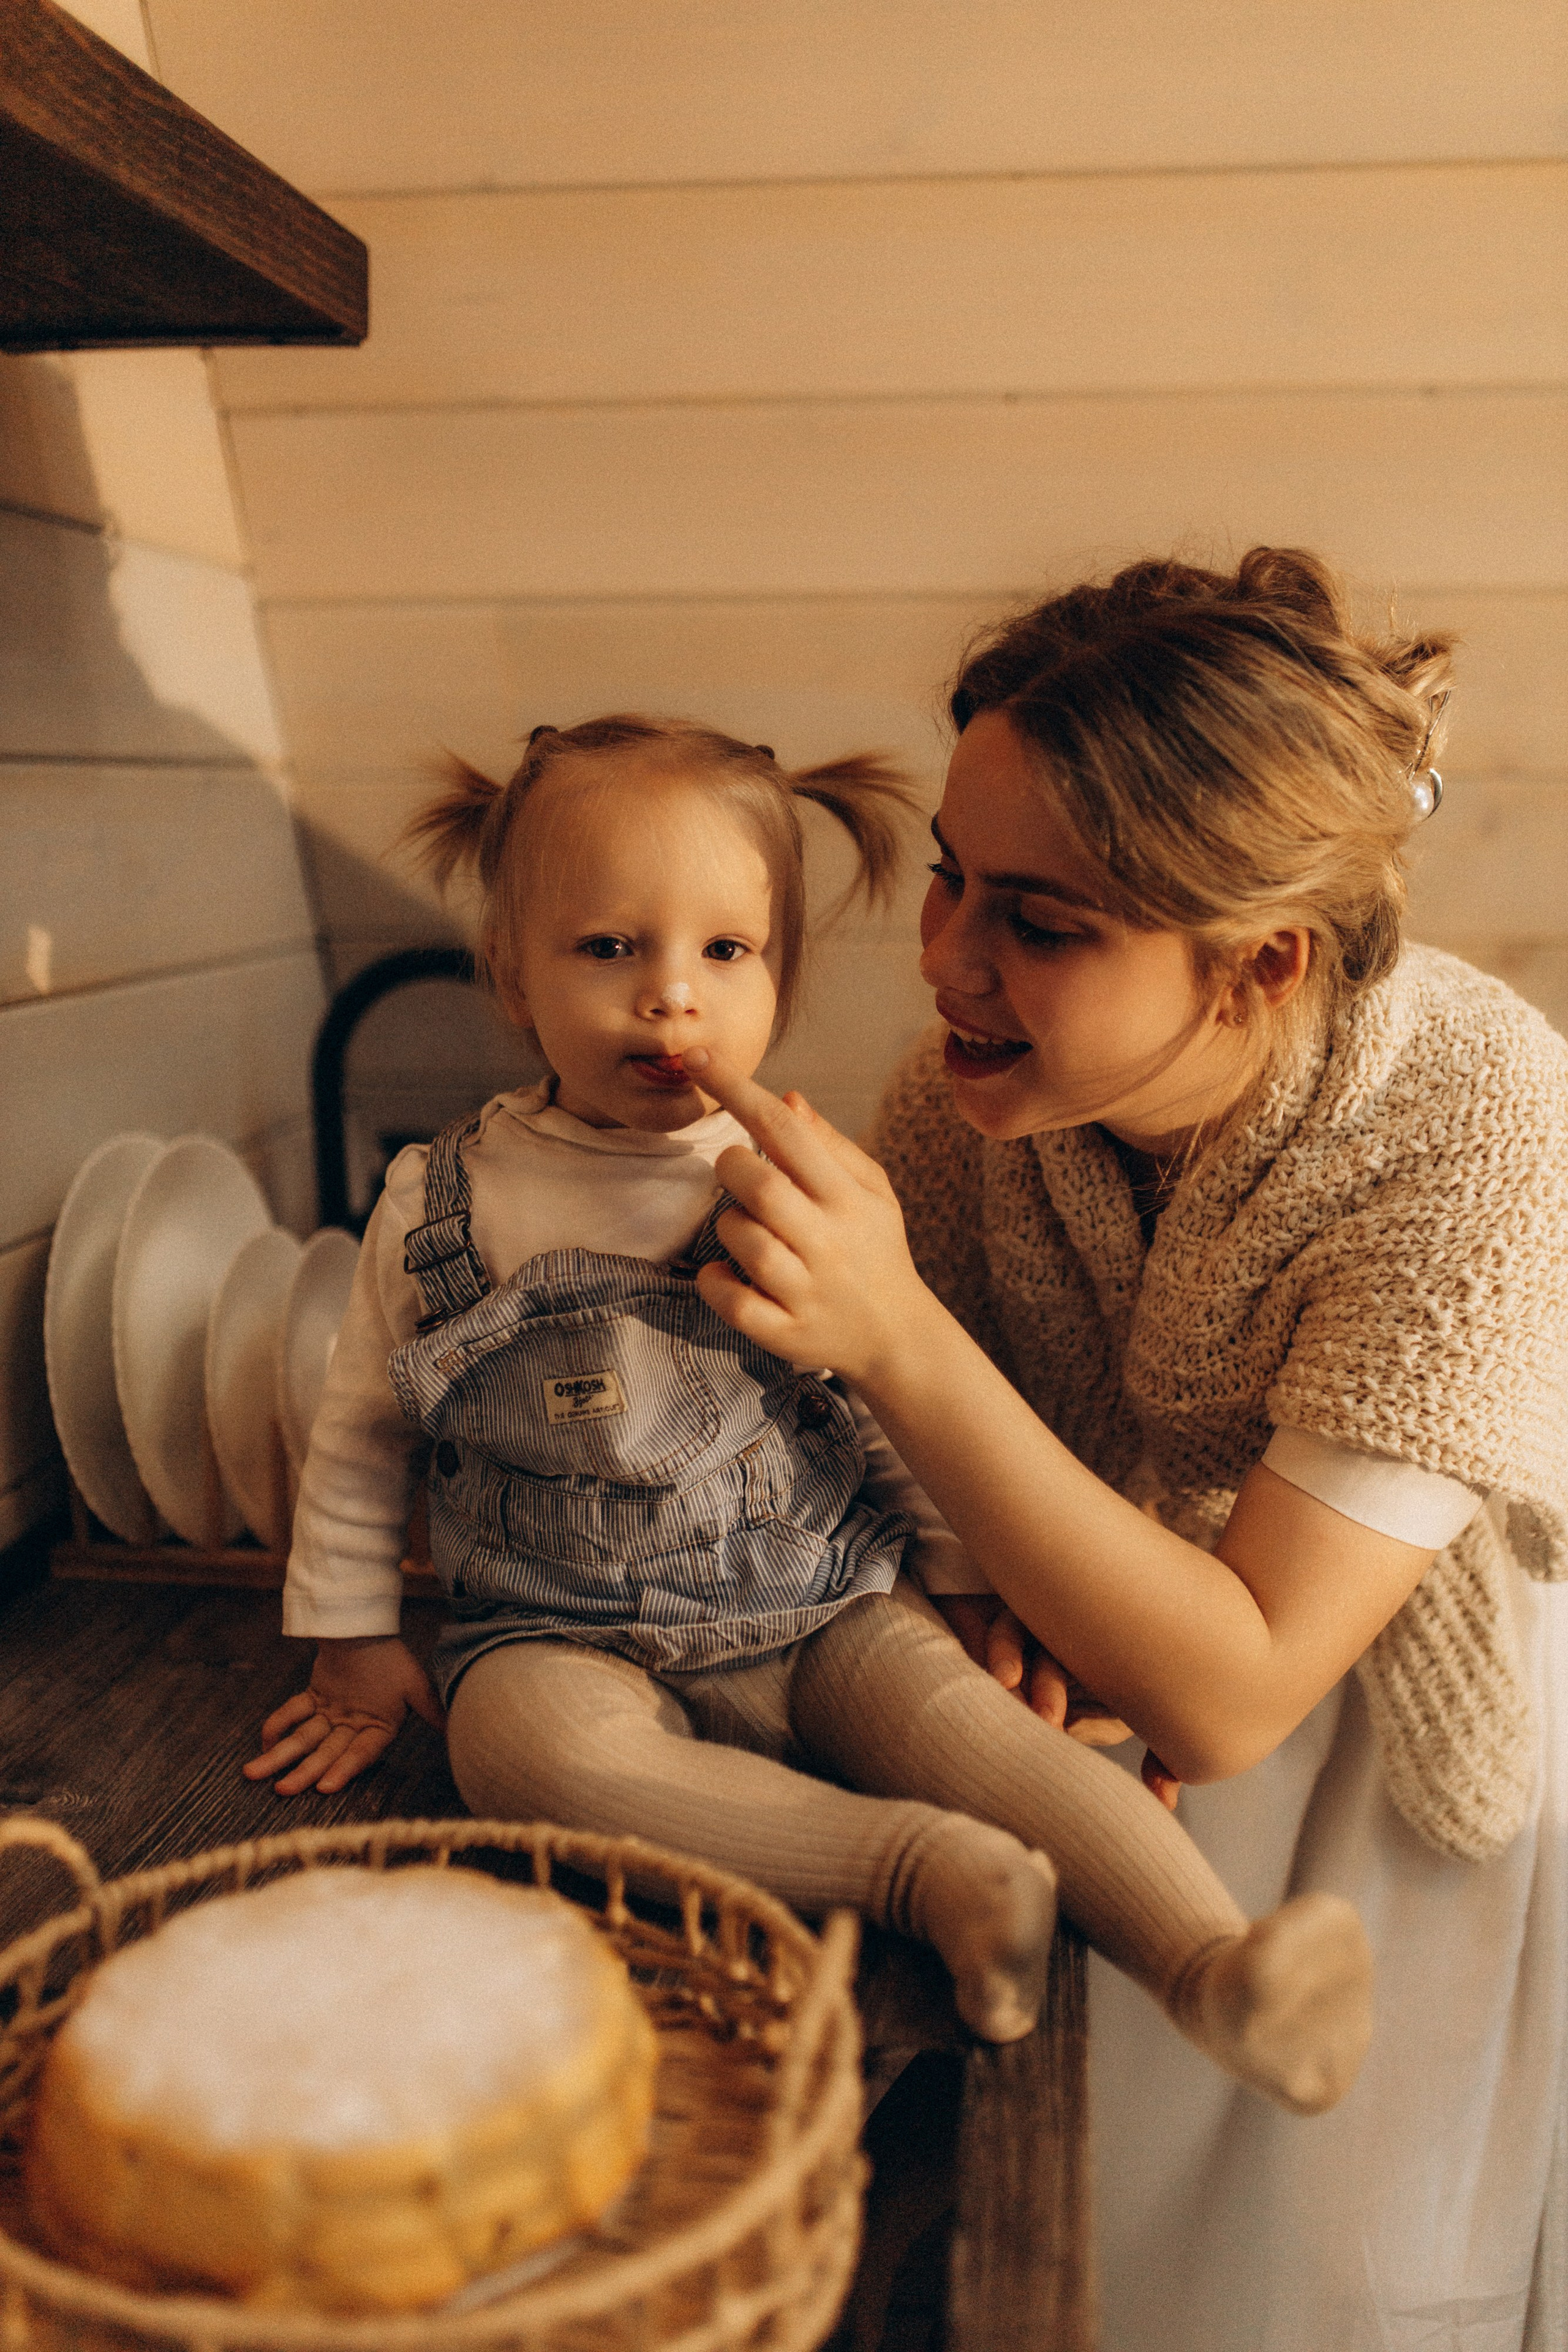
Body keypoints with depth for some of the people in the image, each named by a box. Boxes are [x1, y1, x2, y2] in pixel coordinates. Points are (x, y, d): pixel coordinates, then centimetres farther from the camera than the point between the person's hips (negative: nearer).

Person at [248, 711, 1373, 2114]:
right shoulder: (448, 1204, -2)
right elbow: (363, 1431, 10)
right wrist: (355, 1648, 13)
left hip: (823, 1615, 1)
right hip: (567, 1633, 0)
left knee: (960, 1706, -27)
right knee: (528, 1741, -32)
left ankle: (1214, 1968, -37)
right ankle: (926, 1866, -32)